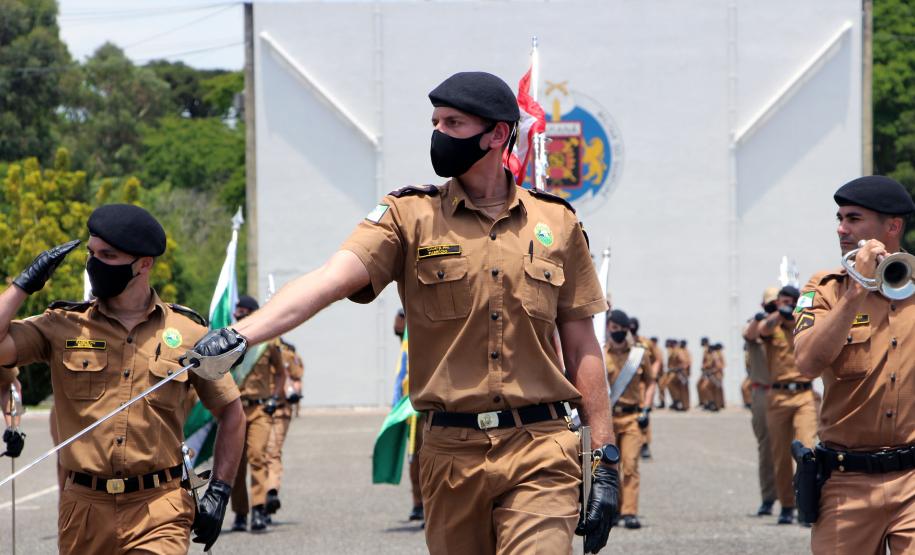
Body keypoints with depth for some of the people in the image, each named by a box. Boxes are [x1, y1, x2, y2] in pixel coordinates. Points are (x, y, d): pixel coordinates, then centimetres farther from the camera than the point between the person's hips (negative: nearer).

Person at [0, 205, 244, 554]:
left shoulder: (188, 334, 5)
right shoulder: (63, 326, 5)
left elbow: (230, 412, 14)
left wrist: (219, 492, 8)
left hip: (159, 512, -2)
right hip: (84, 509, 2)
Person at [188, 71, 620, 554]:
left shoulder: (557, 224, 7)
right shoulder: (409, 216, 3)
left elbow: (581, 346, 11)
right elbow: (329, 281, -12)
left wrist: (605, 458, 5)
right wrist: (241, 334, -29)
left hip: (540, 456, -1)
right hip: (451, 453, 1)